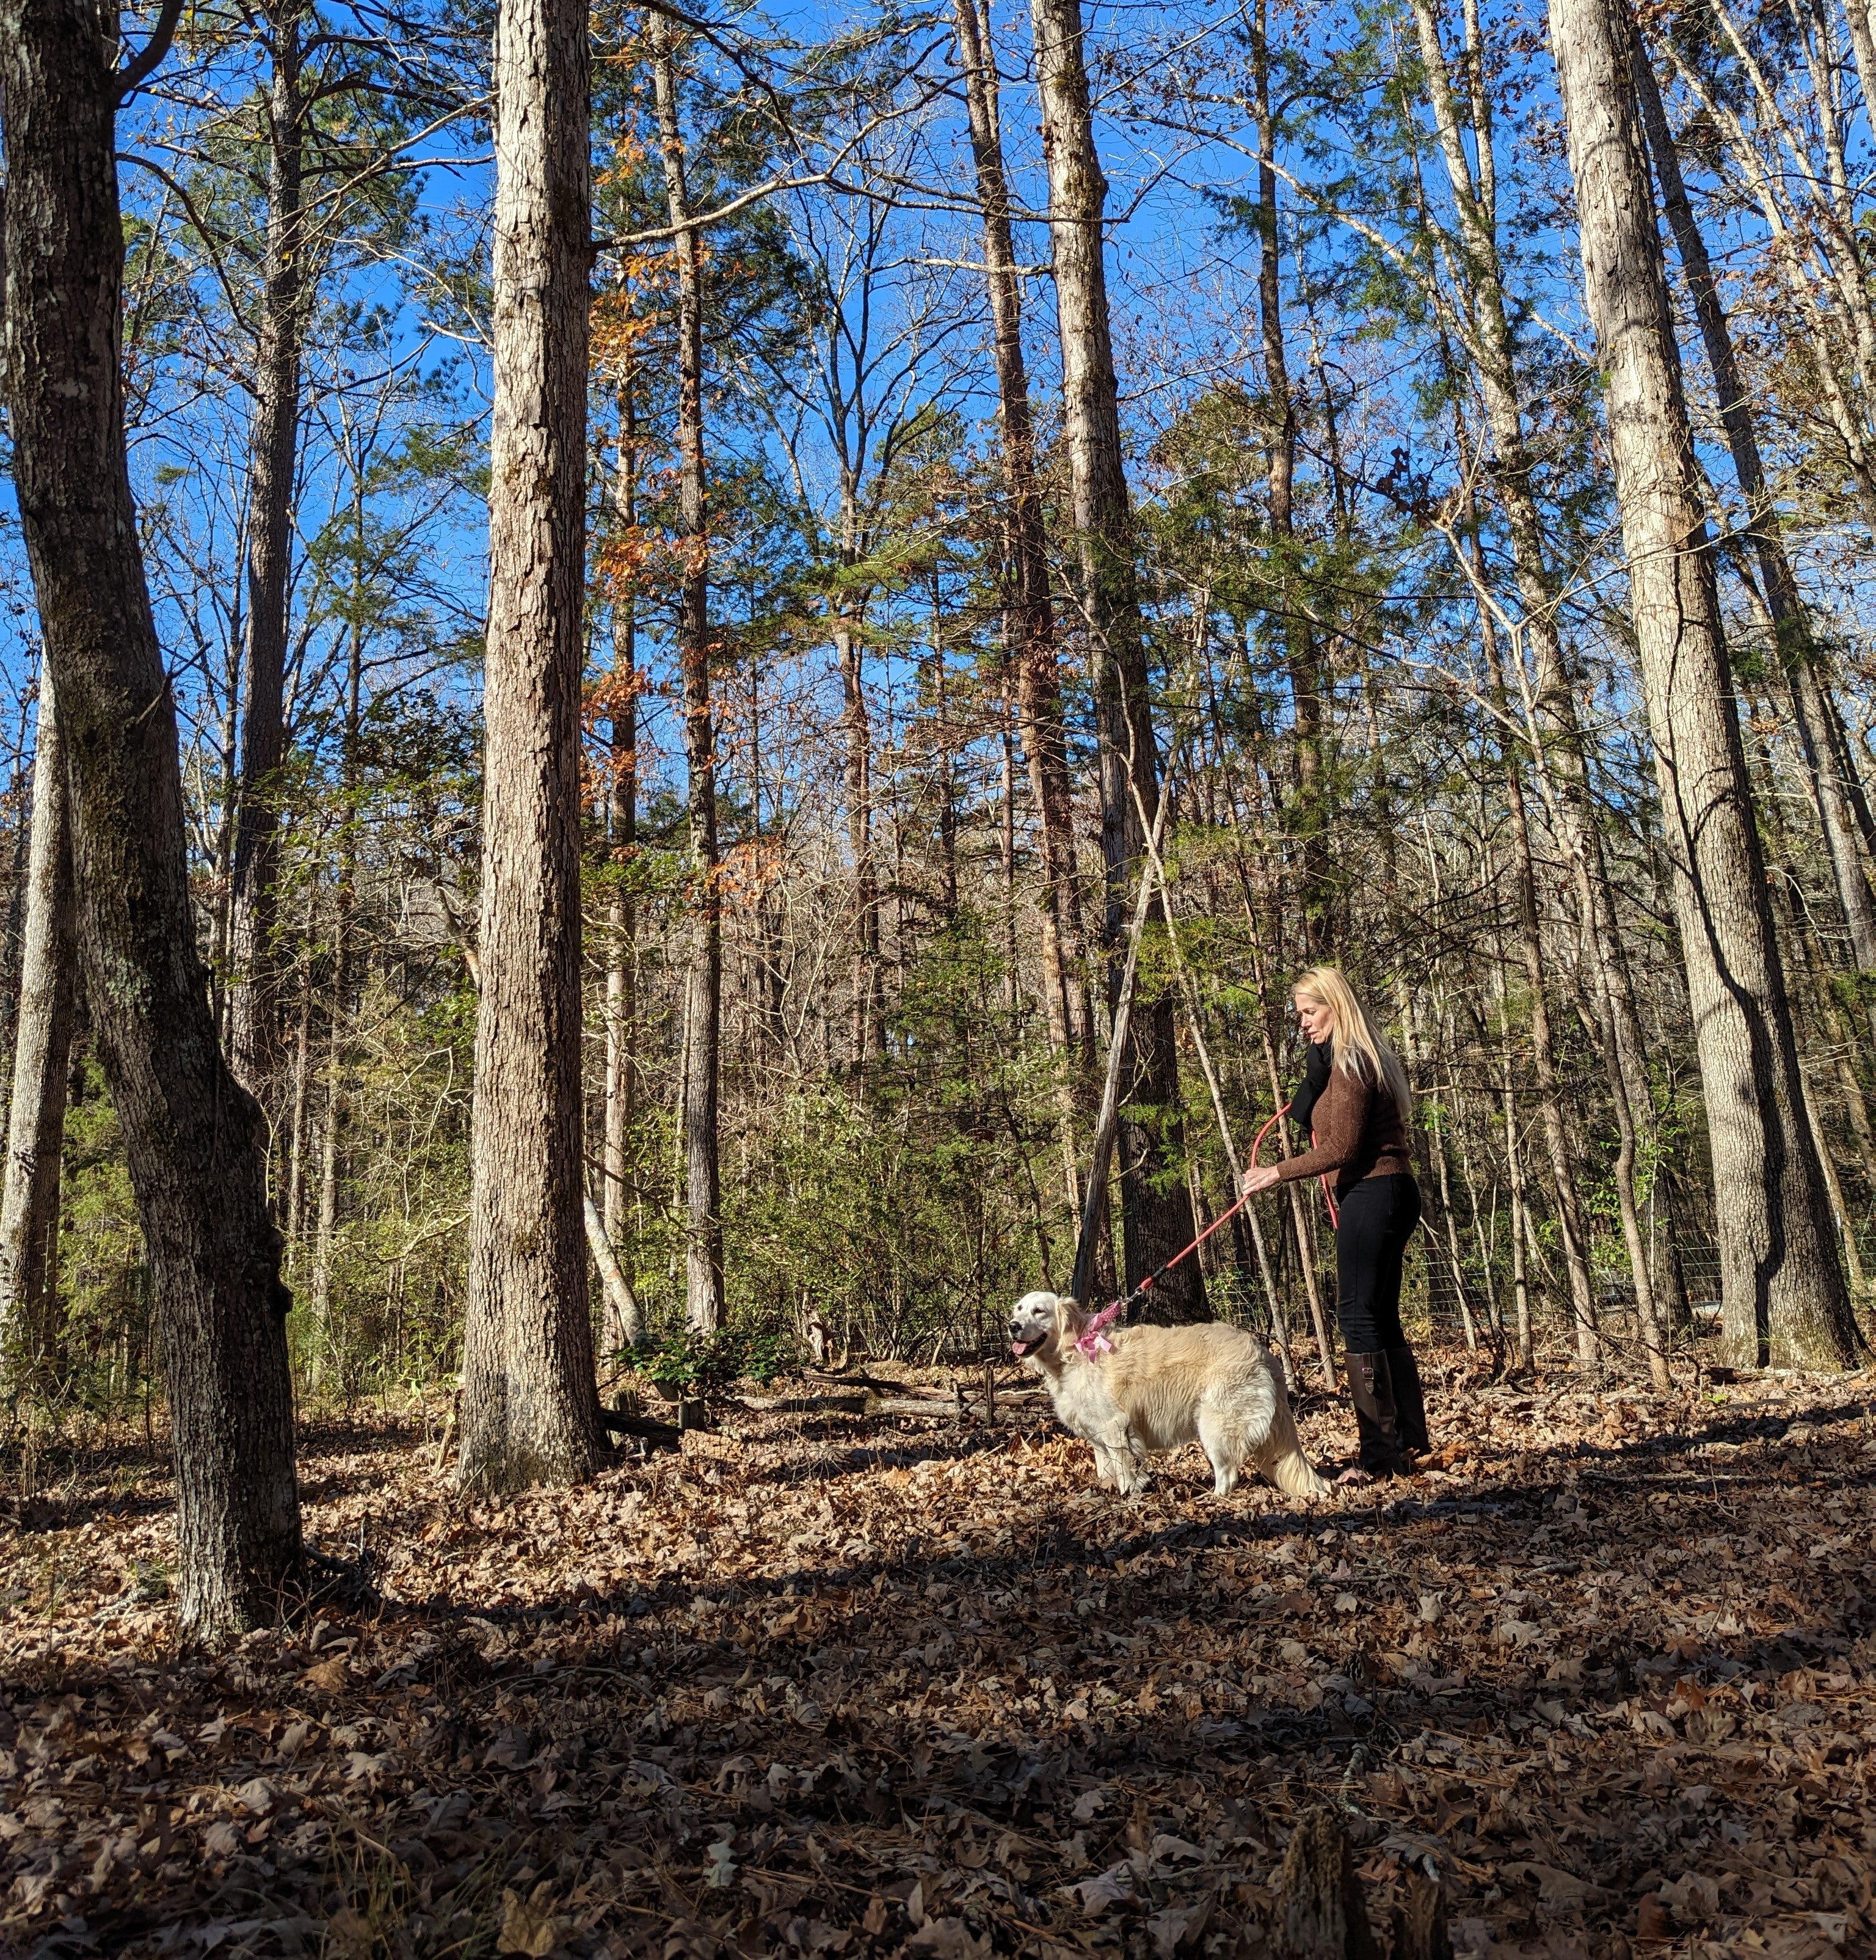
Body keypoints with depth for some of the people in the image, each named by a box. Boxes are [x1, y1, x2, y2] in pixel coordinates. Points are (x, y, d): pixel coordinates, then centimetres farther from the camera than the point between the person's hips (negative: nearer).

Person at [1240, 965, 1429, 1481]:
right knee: (1383, 1319, 15)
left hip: (1372, 1193, -11)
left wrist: (1278, 1173, -11)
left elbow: (1341, 1148, -17)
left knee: (1360, 1316, -9)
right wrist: (1316, 1059, 7)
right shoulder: (1364, 1059, 18)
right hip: (1389, 1192, 11)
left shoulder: (1350, 1063, -13)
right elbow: (1310, 1118, 16)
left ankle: (1380, 1452, -7)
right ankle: (1411, 1436, 24)